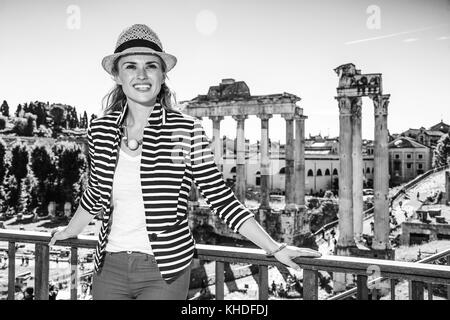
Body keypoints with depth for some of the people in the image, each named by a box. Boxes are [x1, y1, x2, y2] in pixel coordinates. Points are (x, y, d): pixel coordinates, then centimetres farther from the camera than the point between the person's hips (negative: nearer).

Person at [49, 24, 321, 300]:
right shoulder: (100, 130, -2)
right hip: (109, 267, 4)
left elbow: (221, 198, -9)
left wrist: (275, 249, -12)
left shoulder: (188, 131, -12)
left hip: (165, 271, -3)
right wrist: (69, 231, 28)